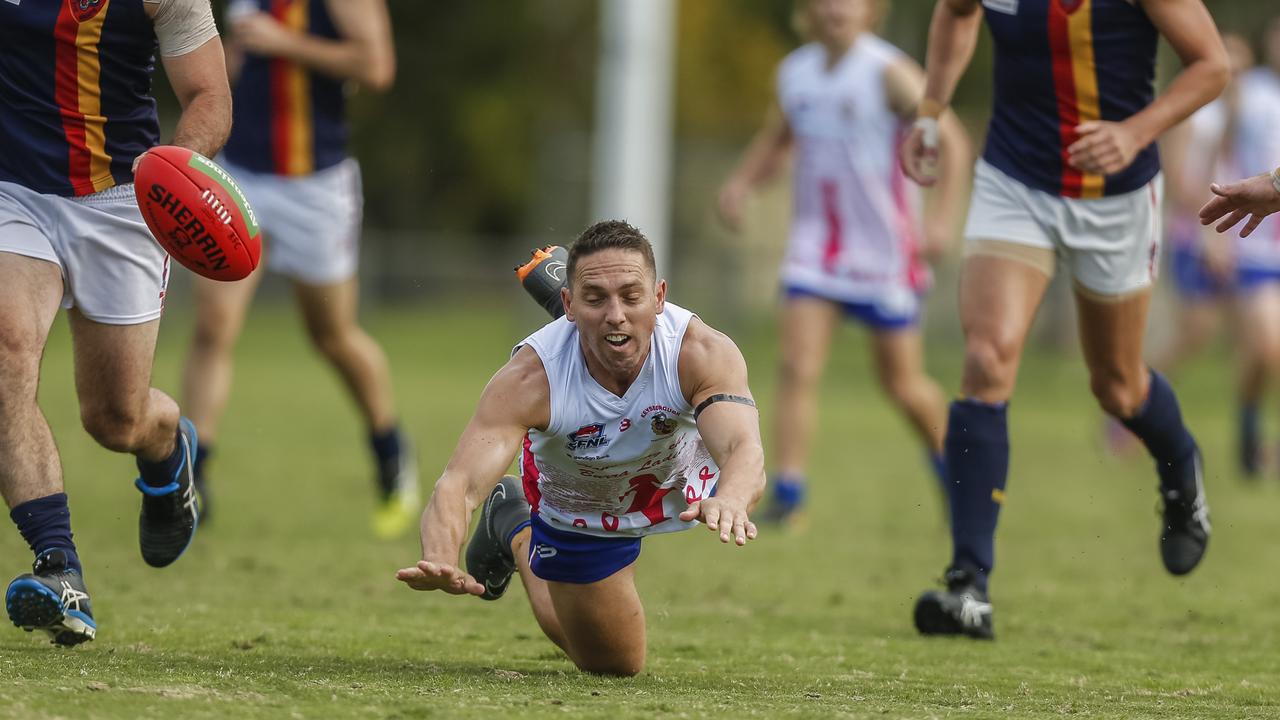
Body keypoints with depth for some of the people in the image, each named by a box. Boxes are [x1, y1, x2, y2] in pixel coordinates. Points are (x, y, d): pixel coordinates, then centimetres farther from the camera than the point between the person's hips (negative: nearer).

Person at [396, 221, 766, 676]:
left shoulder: (703, 354, -43)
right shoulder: (528, 380, -45)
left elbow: (745, 451, -58)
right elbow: (459, 484, -52)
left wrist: (729, 501, -84)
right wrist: (440, 560, -75)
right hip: (577, 514, -3)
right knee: (611, 665, 6)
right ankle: (514, 530, 34)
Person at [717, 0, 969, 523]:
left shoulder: (889, 73, -12)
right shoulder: (794, 72, 5)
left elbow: (952, 142, -11)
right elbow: (774, 141, 22)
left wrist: (945, 218, -22)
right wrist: (741, 183, 3)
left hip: (883, 251, -4)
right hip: (815, 244, 4)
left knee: (902, 381, 7)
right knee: (797, 367, -12)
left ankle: (946, 460, 34)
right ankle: (787, 490, -12)